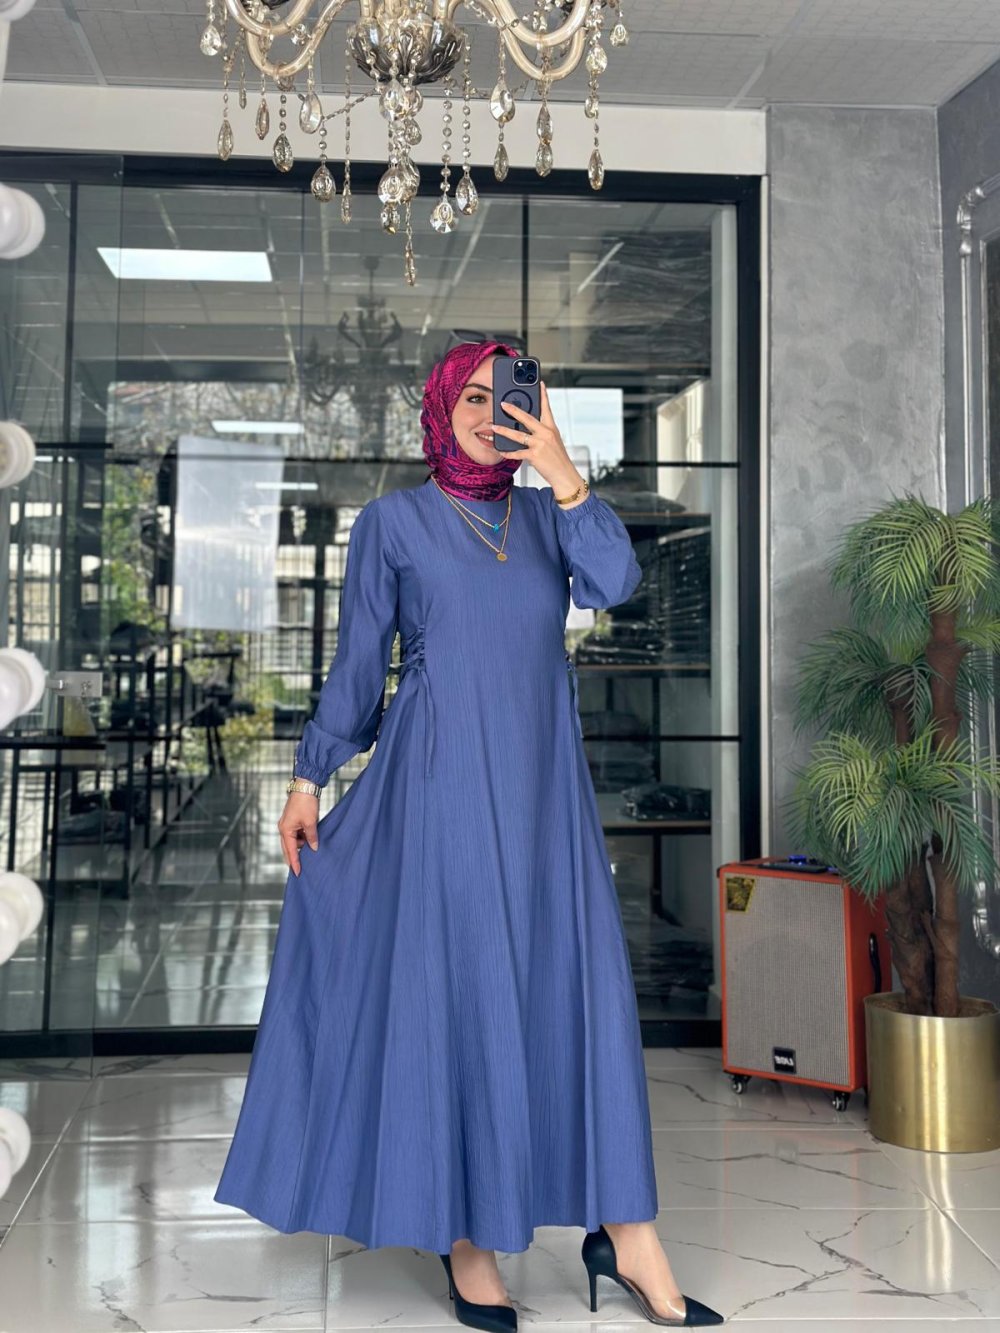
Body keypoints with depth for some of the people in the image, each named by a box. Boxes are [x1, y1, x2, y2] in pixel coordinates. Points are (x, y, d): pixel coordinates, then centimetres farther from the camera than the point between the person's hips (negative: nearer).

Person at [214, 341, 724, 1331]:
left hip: (542, 786, 3)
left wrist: (563, 474, -16)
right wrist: (309, 778, 1)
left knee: (582, 985, -1)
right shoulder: (392, 520, 6)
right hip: (439, 781, -3)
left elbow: (615, 583, -6)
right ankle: (462, 1234, 12)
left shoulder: (548, 514, 13)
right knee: (449, 988, -1)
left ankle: (622, 1232, 7)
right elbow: (355, 662, 6)